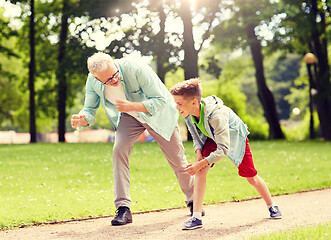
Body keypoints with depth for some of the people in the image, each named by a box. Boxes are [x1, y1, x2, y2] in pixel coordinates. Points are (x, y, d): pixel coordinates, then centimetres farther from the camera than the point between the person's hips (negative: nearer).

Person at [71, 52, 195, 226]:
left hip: (157, 113, -3)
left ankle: (193, 200, 31)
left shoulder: (136, 69, -38)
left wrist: (132, 106, -47)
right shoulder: (93, 82, -24)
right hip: (129, 116, 3)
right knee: (119, 150, -20)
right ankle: (123, 208, -15)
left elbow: (160, 100, -32)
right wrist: (81, 120, -36)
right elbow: (90, 110, -11)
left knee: (177, 158, 6)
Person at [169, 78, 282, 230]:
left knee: (252, 178, 6)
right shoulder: (188, 114, -22)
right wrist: (199, 153, -20)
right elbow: (196, 137, -2)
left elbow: (224, 149, -39)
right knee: (201, 171, -18)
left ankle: (271, 206, 33)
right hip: (212, 139, 5)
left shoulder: (216, 115, -43)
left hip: (235, 138, -5)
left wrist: (201, 163, -41)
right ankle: (196, 217, -17)